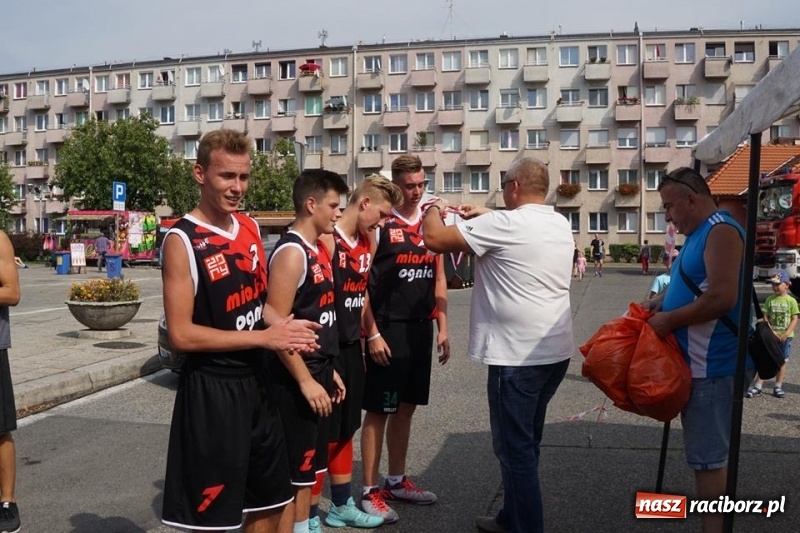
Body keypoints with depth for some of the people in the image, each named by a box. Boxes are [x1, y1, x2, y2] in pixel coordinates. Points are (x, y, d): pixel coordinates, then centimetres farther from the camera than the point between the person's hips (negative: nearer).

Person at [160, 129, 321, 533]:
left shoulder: (251, 229, 6)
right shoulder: (182, 240, -15)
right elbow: (181, 334, -20)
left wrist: (284, 325, -5)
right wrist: (265, 337, -20)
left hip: (255, 382, 7)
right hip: (210, 390, -7)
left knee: (271, 500, 20)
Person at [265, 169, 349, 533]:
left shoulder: (319, 249, 12)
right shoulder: (291, 253, -17)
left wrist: (328, 370, 17)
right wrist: (305, 380, -21)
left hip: (317, 373, 9)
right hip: (295, 381, -9)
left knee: (309, 466, 19)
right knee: (291, 472, 2)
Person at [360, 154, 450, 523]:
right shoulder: (379, 224, -9)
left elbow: (438, 279, 14)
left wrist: (442, 328, 9)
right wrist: (372, 334, -15)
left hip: (421, 330, 6)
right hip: (387, 331, -6)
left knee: (406, 408, 15)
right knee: (379, 410, 1)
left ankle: (396, 481, 29)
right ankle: (370, 491, 12)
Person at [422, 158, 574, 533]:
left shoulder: (503, 224, -16)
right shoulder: (560, 224, 9)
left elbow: (435, 239, -13)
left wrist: (433, 211, 7)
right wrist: (485, 217, 24)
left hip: (519, 355, -9)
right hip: (555, 351, 9)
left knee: (514, 447, 1)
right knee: (523, 442, 20)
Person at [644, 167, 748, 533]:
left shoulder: (721, 231, -16)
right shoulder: (699, 234, 14)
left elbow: (722, 298, -26)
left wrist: (669, 320, -17)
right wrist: (658, 302, 5)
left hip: (713, 366, -10)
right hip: (699, 363, 10)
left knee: (707, 457, -3)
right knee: (705, 453, 18)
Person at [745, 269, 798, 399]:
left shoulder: (791, 301, -4)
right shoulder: (770, 299, 1)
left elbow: (794, 319, -5)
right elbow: (766, 317, 1)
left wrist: (786, 334, -14)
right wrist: (771, 331, -12)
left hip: (785, 336, -1)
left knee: (782, 361, 8)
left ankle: (778, 387, 19)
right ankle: (757, 386, 0)